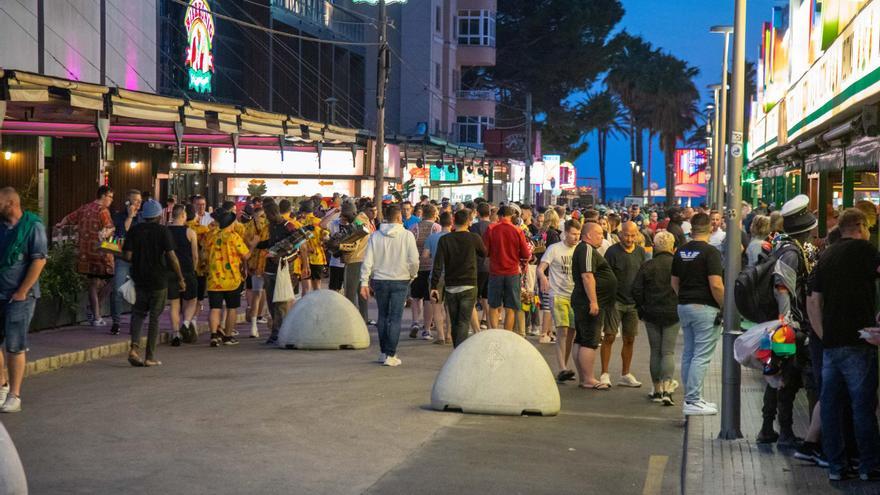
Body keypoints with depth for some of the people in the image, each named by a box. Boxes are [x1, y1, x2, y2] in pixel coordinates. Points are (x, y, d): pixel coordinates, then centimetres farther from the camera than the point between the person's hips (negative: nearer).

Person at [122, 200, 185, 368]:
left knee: (139, 312, 16)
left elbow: (128, 256, -5)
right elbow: (171, 256, -14)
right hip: (158, 280, -3)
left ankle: (134, 347, -7)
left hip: (139, 279, 3)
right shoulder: (163, 231, -8)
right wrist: (180, 278, -7)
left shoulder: (134, 230, -1)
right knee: (155, 317, 6)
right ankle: (150, 357, 7)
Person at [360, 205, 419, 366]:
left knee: (383, 316, 16)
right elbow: (414, 260, -10)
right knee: (395, 318, 1)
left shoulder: (375, 236, -1)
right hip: (400, 280, -2)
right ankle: (390, 355, -2)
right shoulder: (407, 235, -8)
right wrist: (413, 275, 9)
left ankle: (383, 352, 21)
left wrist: (364, 282, 2)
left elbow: (368, 260, -3)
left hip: (380, 280, 2)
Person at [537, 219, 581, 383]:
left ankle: (564, 367, 18)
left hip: (575, 295, 5)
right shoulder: (554, 248, -3)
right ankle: (562, 369, -18)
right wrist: (543, 277, -31)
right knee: (562, 330, -15)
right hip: (558, 294, -5)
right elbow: (540, 268, -9)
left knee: (572, 332, 6)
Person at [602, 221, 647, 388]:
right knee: (609, 337, -7)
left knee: (629, 339, 8)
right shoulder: (612, 252, -7)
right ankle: (604, 374, 0)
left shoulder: (640, 252, 9)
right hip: (615, 300, -5)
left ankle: (625, 375, 18)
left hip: (633, 302, 5)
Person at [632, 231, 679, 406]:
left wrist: (642, 309, 10)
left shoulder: (647, 266, -4)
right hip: (673, 314, -1)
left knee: (655, 351, 10)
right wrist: (679, 308, 11)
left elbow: (636, 291, -3)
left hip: (651, 314, 1)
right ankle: (667, 390, -13)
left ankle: (657, 390, 14)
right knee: (668, 352, 1)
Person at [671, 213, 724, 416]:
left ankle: (691, 397, 20)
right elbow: (716, 285, -20)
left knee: (689, 353, 13)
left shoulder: (681, 252, 8)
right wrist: (725, 306, -8)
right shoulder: (710, 252, -14)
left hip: (684, 307, 8)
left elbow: (674, 282, 13)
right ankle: (693, 401, -5)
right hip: (705, 308, -7)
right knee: (701, 356, -4)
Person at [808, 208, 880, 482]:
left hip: (830, 343, 6)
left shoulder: (826, 256, 15)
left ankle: (835, 466, 12)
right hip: (857, 344, -6)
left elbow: (813, 301, 14)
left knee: (830, 403, 8)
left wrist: (823, 336, 15)